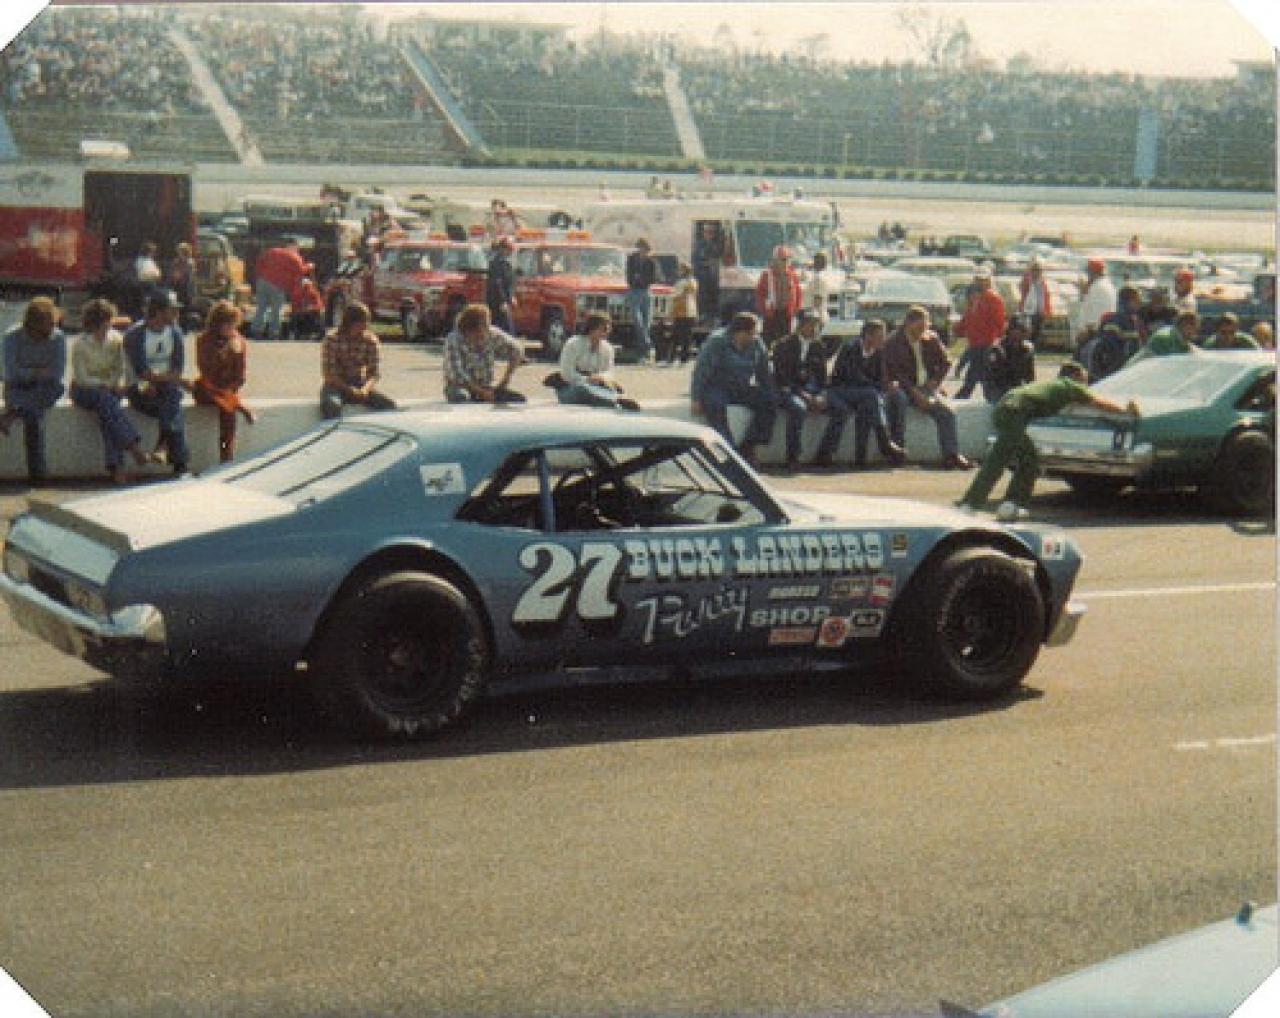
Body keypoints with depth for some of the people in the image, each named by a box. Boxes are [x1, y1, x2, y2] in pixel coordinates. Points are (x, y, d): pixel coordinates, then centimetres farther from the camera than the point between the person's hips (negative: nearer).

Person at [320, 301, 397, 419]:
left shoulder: (372, 341, -3)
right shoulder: (331, 340, -11)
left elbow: (374, 373, -7)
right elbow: (328, 373, -15)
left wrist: (365, 389, -30)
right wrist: (349, 390, -29)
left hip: (361, 386, 3)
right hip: (337, 385, -3)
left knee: (389, 405, -24)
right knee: (331, 405, -40)